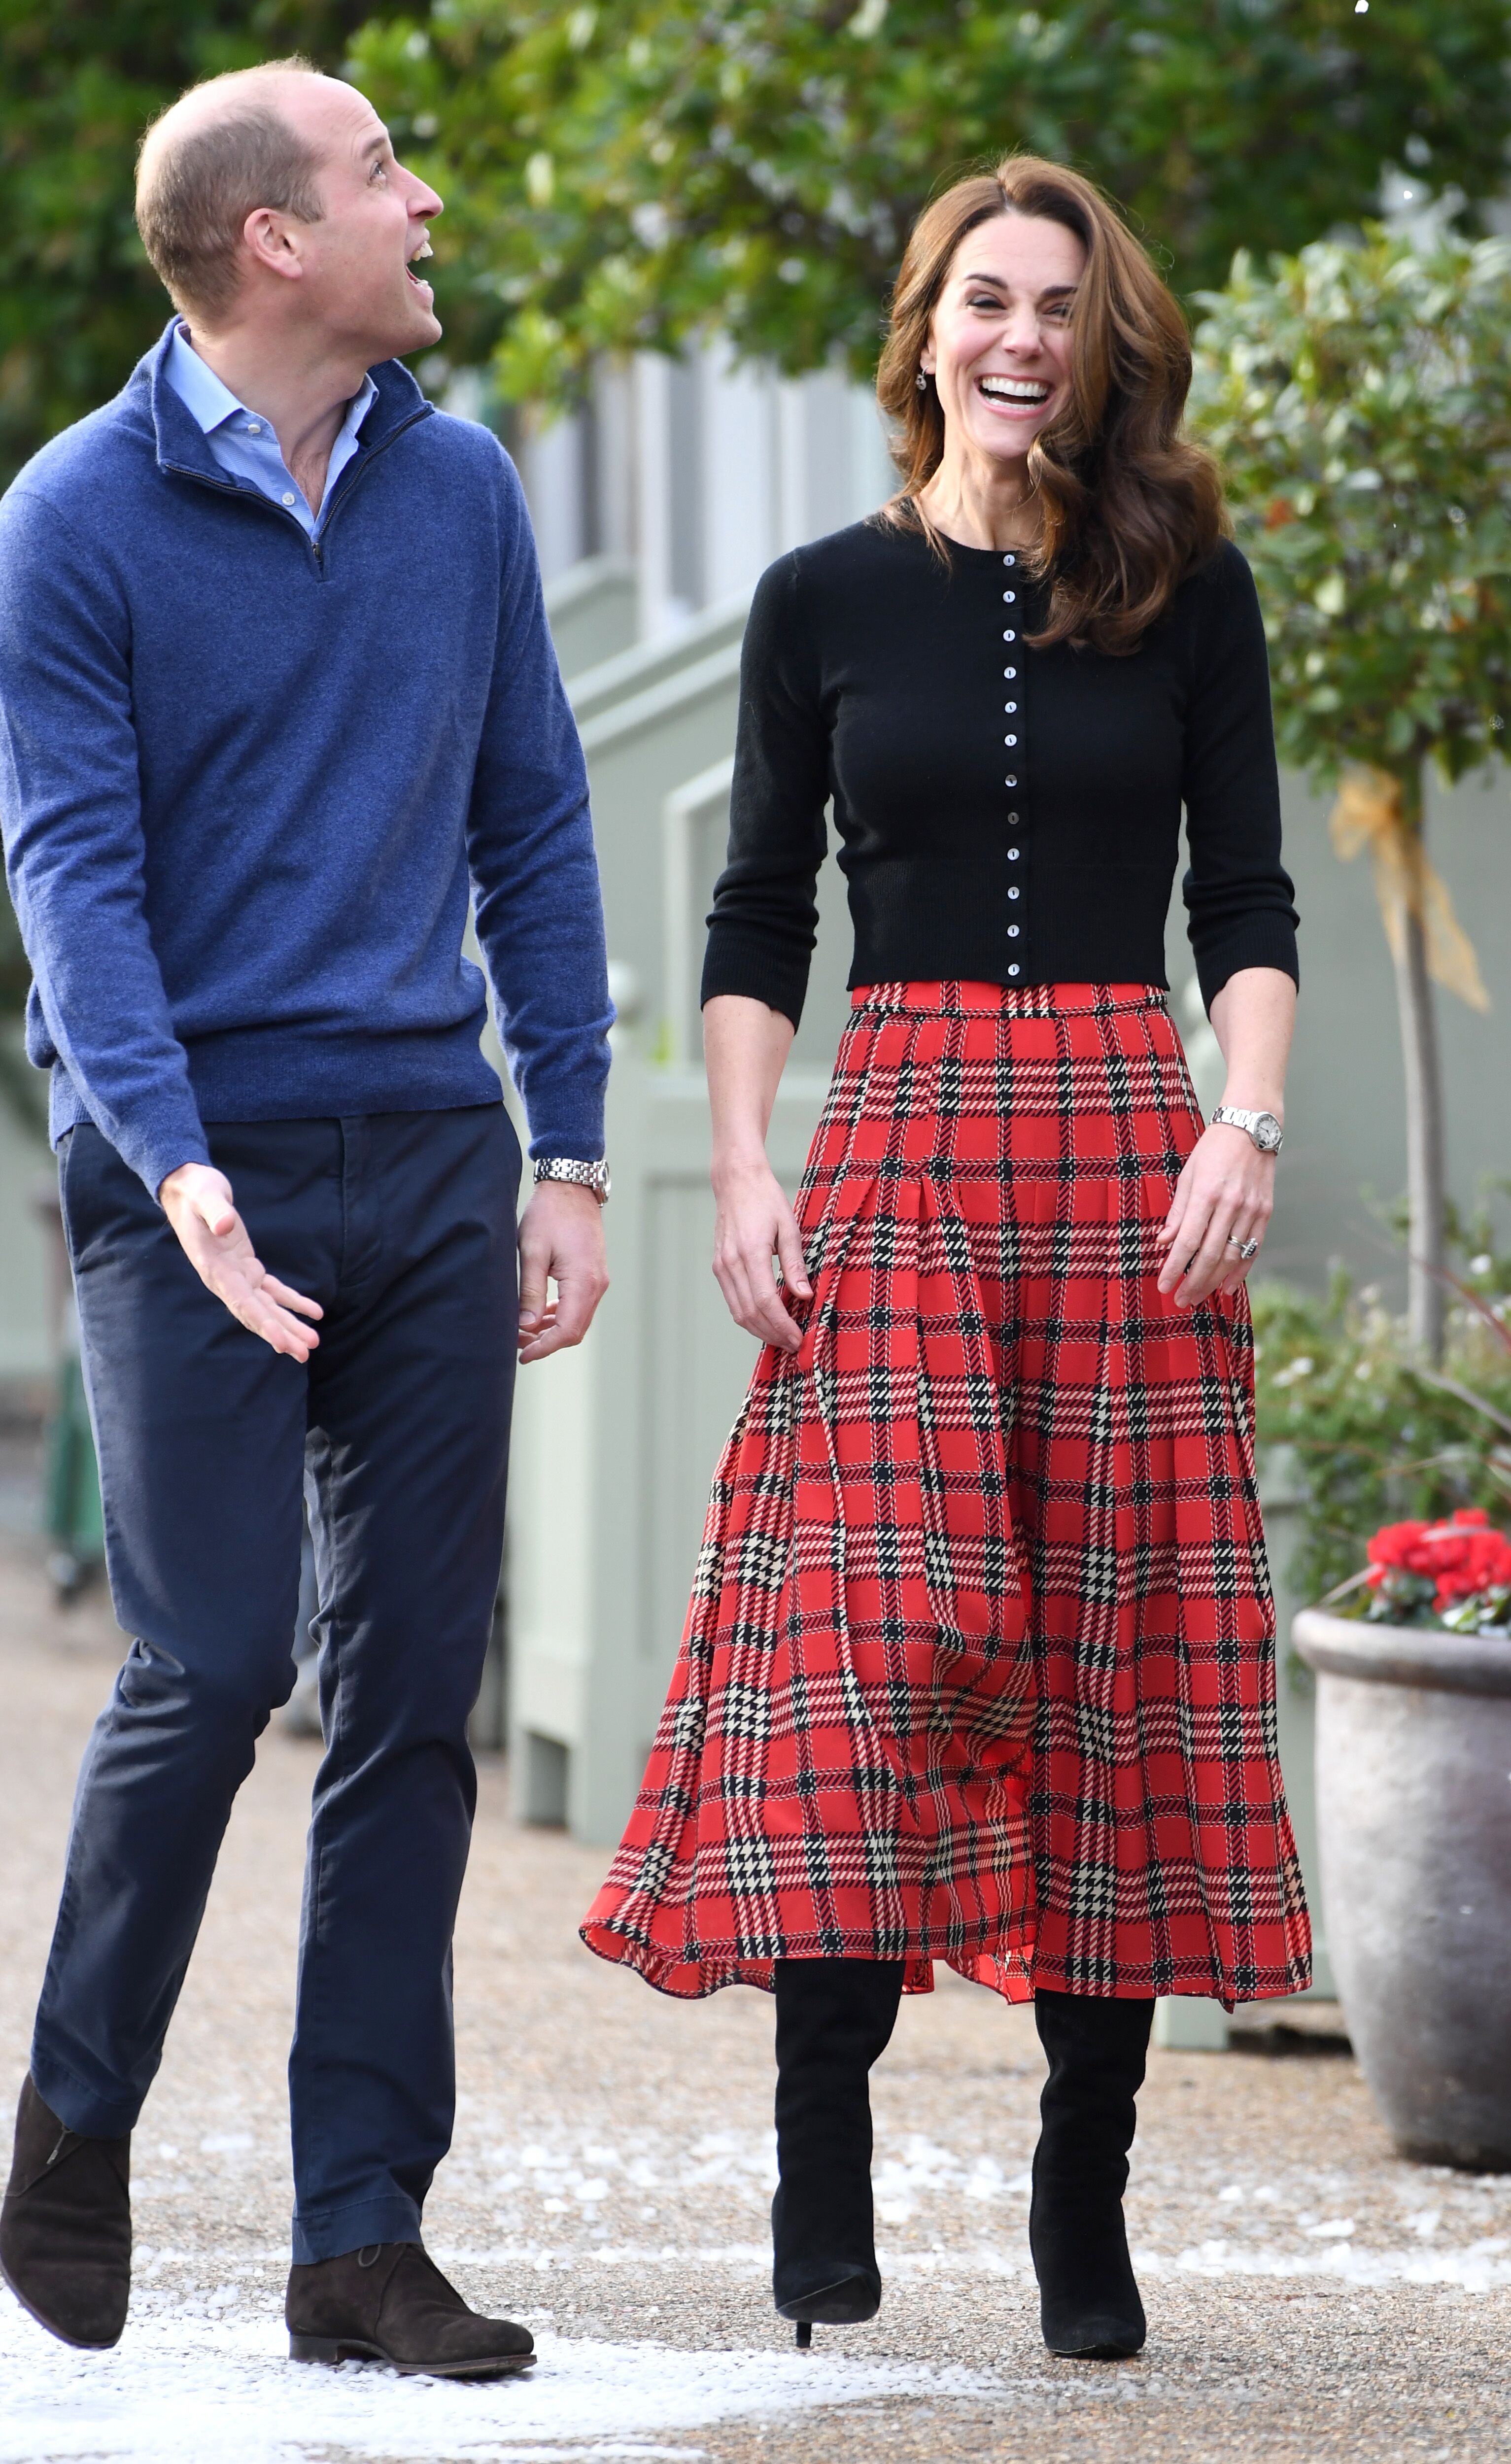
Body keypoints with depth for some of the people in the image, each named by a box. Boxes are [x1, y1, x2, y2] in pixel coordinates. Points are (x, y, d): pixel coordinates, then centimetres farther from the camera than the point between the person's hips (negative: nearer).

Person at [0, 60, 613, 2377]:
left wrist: (570, 1159, 6)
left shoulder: (461, 493, 10)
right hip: (201, 1169, -4)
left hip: (429, 1162, 5)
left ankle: (364, 2234, 8)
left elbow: (533, 832, 13)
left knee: (416, 1689, 2)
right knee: (209, 1667, -8)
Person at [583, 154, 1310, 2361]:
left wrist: (1247, 1125, -8)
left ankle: (1088, 2182, 5)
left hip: (1127, 1141, 0)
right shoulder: (828, 601, 9)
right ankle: (826, 2138, -10)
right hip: (898, 1147, 0)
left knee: (1122, 1641, -1)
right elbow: (759, 917, 10)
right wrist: (744, 1169, -1)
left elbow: (1247, 899, 7)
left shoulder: (1187, 590, 8)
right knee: (870, 1622, -13)